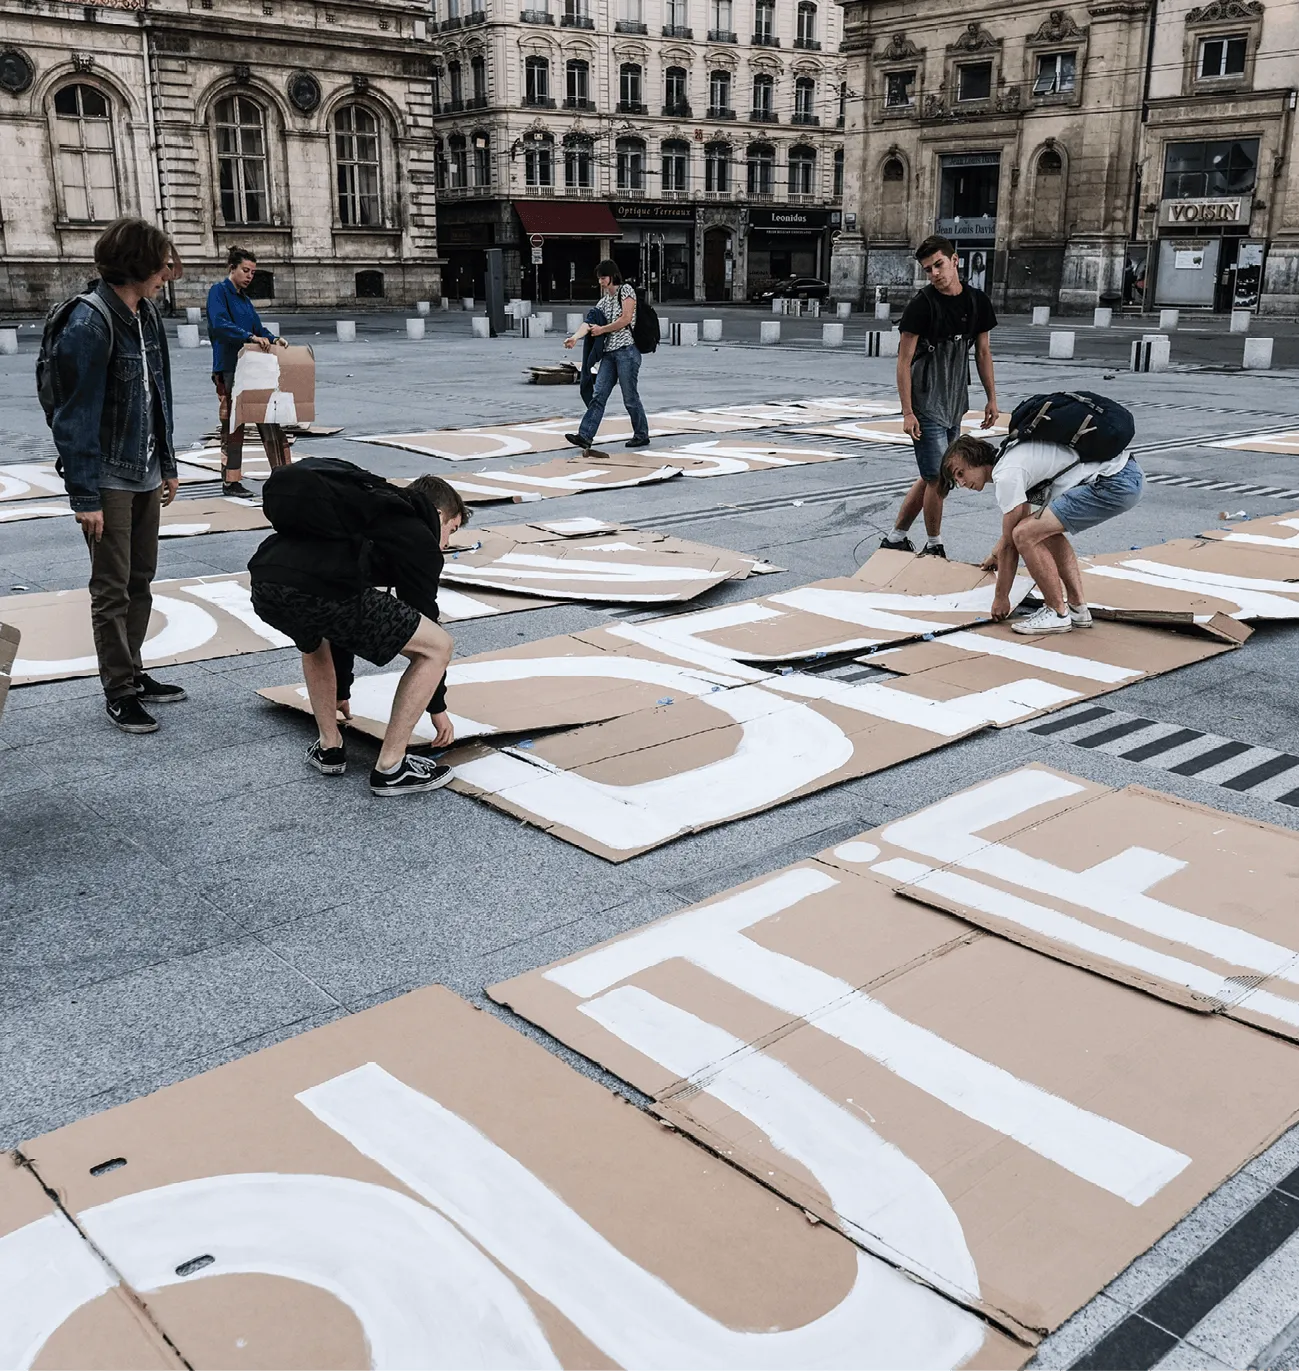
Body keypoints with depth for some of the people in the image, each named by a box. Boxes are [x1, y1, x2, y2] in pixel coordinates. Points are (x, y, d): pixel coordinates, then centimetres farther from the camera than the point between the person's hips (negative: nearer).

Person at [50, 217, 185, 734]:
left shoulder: (147, 316, 7)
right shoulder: (88, 325, -18)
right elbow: (75, 417, -18)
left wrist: (168, 466, 16)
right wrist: (84, 496, -18)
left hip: (145, 474, 8)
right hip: (108, 478, -8)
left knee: (140, 580, 15)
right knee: (113, 588, 1)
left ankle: (133, 673, 27)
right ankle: (118, 691, 11)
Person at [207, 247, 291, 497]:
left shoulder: (244, 298, 18)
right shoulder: (219, 291, -6)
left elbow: (258, 326, 17)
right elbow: (220, 324, -22)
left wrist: (273, 339, -3)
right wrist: (251, 337, -31)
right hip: (229, 369, -8)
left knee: (268, 420, 7)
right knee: (232, 427, -2)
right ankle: (230, 481, 5)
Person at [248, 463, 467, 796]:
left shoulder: (370, 512, 40)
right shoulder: (419, 540, 18)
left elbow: (346, 619, 48)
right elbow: (425, 624, 21)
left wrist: (341, 690, 58)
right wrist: (438, 707, 33)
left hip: (264, 582, 9)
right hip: (316, 590, -8)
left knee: (314, 637, 43)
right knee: (439, 645, 7)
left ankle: (329, 747, 37)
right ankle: (390, 767, 13)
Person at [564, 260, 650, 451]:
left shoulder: (626, 290, -1)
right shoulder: (604, 301, 19)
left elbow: (626, 319, -11)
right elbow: (590, 322, 14)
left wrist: (602, 329, -5)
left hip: (627, 350, -7)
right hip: (609, 352, 7)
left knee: (630, 397, -2)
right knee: (598, 395, 0)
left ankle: (642, 435, 12)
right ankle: (585, 436, -5)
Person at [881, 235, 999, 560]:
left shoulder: (977, 301, 5)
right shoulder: (921, 304, -11)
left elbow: (983, 352, 15)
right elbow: (904, 360, -11)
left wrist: (991, 398, 10)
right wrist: (907, 413, -17)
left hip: (954, 406, 6)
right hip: (926, 407, -6)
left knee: (931, 478, 12)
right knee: (937, 479, -4)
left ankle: (895, 538, 24)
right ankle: (933, 546, 12)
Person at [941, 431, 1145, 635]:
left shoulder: (1006, 475, -9)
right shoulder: (1012, 456, 22)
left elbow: (1009, 542, -4)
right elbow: (1023, 518, 39)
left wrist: (1000, 597, 7)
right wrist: (995, 554, 50)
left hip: (1116, 483, -11)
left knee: (1026, 535, -12)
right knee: (1047, 529, 24)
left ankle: (1057, 613, 0)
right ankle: (1077, 608, 19)